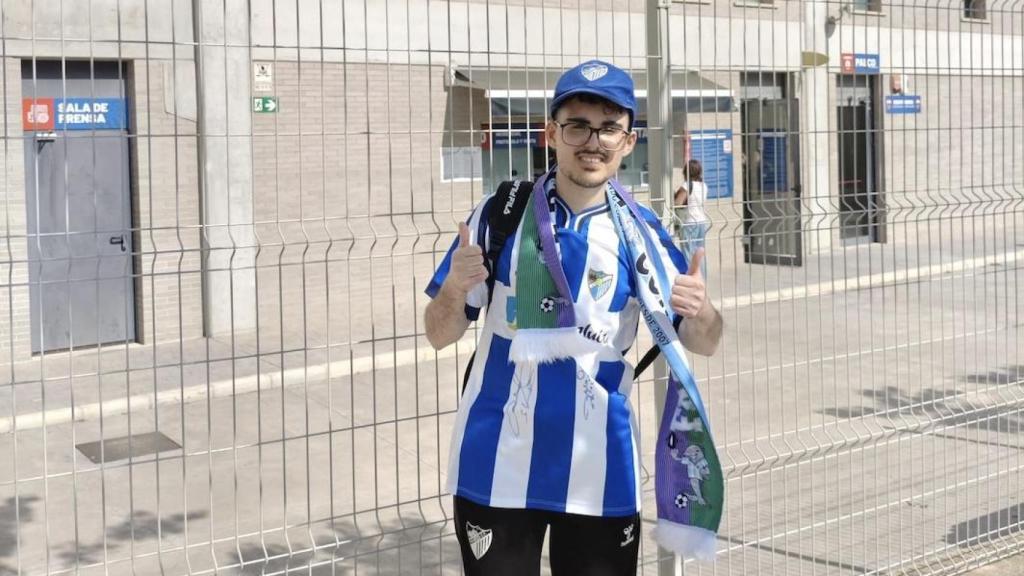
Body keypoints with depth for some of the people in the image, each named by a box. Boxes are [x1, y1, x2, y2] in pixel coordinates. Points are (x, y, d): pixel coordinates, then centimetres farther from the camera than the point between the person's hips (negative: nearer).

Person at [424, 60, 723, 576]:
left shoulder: (639, 231, 0)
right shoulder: (501, 214, -2)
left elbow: (702, 343, 2)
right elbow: (440, 336, 1)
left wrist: (701, 313, -21)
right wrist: (455, 288, -21)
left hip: (601, 473, 1)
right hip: (495, 467, 0)